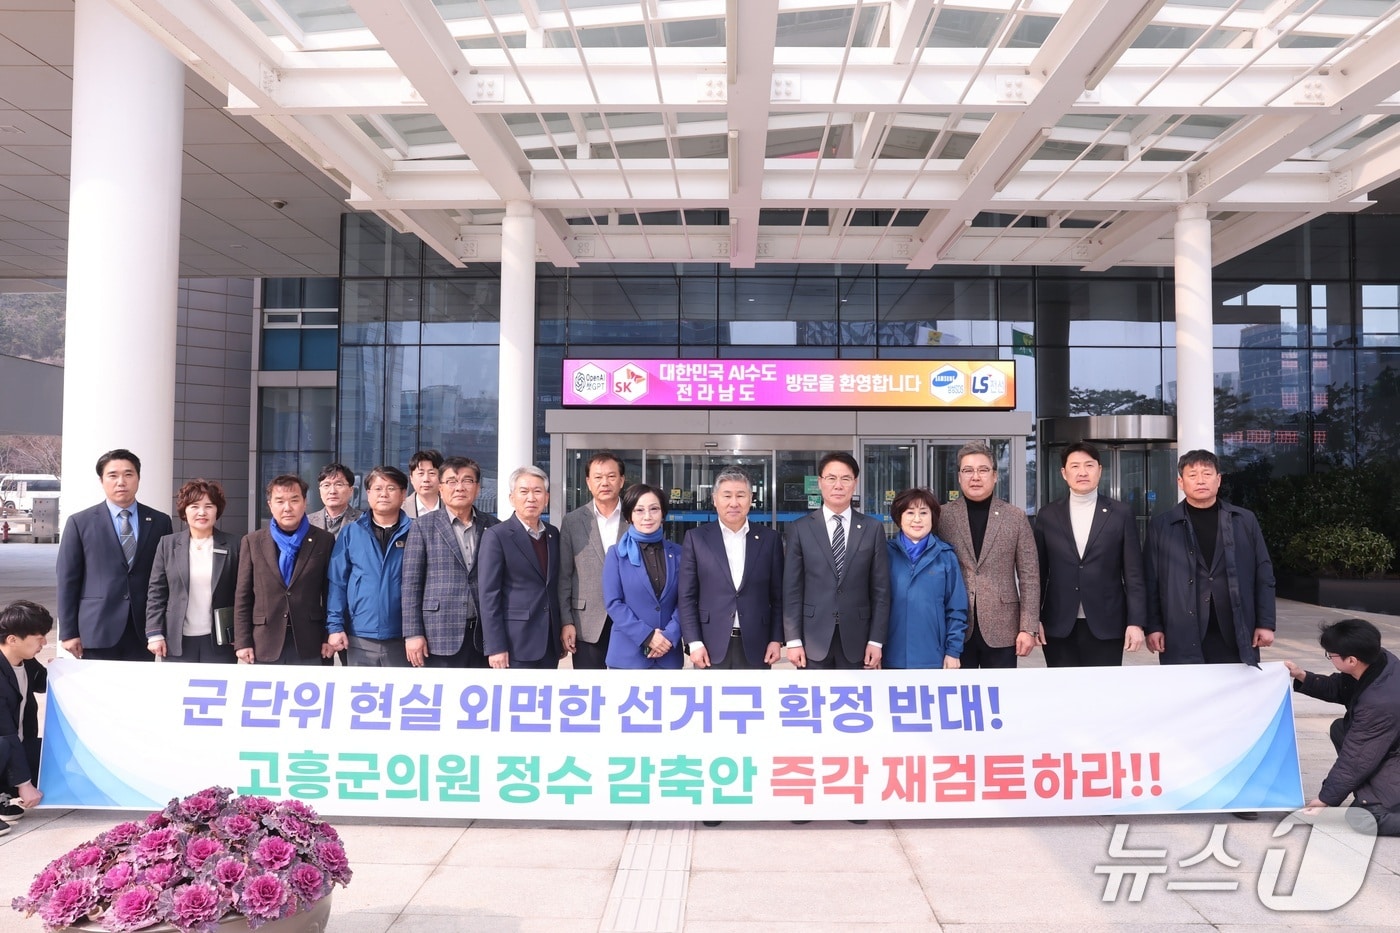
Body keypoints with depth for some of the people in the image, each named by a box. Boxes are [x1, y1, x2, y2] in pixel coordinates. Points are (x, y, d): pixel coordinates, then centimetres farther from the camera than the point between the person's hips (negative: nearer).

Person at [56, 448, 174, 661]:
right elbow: (68, 580, 3)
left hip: (143, 630, 1)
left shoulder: (160, 522, 8)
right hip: (98, 630, -1)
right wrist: (68, 632, -1)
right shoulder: (80, 522, 4)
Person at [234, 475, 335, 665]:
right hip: (264, 646, 1)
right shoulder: (252, 542, 5)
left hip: (308, 645, -1)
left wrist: (329, 637, 0)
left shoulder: (324, 541, 3)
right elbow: (242, 597, 4)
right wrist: (242, 642, -1)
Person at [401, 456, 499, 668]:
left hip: (483, 637, 2)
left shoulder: (492, 526, 10)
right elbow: (411, 584, 1)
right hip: (440, 636, -2)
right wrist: (413, 633, -6)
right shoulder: (423, 526, 4)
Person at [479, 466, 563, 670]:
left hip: (550, 643, 6)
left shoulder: (553, 534, 11)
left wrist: (562, 631, 13)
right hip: (516, 644, -5)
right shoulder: (497, 536, -7)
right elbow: (489, 595, -10)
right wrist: (495, 647, -14)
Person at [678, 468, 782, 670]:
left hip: (755, 646, 1)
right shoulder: (696, 538, 3)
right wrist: (694, 642, -5)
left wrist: (776, 639, 2)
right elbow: (687, 596, 1)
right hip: (711, 646, -1)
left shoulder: (770, 539, 6)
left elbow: (777, 596, 8)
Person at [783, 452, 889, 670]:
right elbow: (792, 589, 1)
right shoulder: (800, 529, 2)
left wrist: (876, 641, -2)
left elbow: (880, 590, 3)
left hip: (856, 640, 1)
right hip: (813, 639, 0)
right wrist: (793, 640, -4)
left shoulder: (873, 529, 4)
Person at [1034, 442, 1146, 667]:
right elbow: (1038, 572, 8)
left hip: (1106, 626, -1)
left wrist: (1135, 622, -5)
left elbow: (1133, 573, 1)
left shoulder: (1121, 514, 3)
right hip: (1058, 627, 1)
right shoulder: (1047, 516, 6)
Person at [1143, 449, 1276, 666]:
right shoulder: (1161, 525, 4)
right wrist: (1153, 627, -4)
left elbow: (1264, 576, 8)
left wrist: (1265, 623, 2)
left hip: (1237, 638, 2)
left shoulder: (1245, 521, 9)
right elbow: (1150, 581, 2)